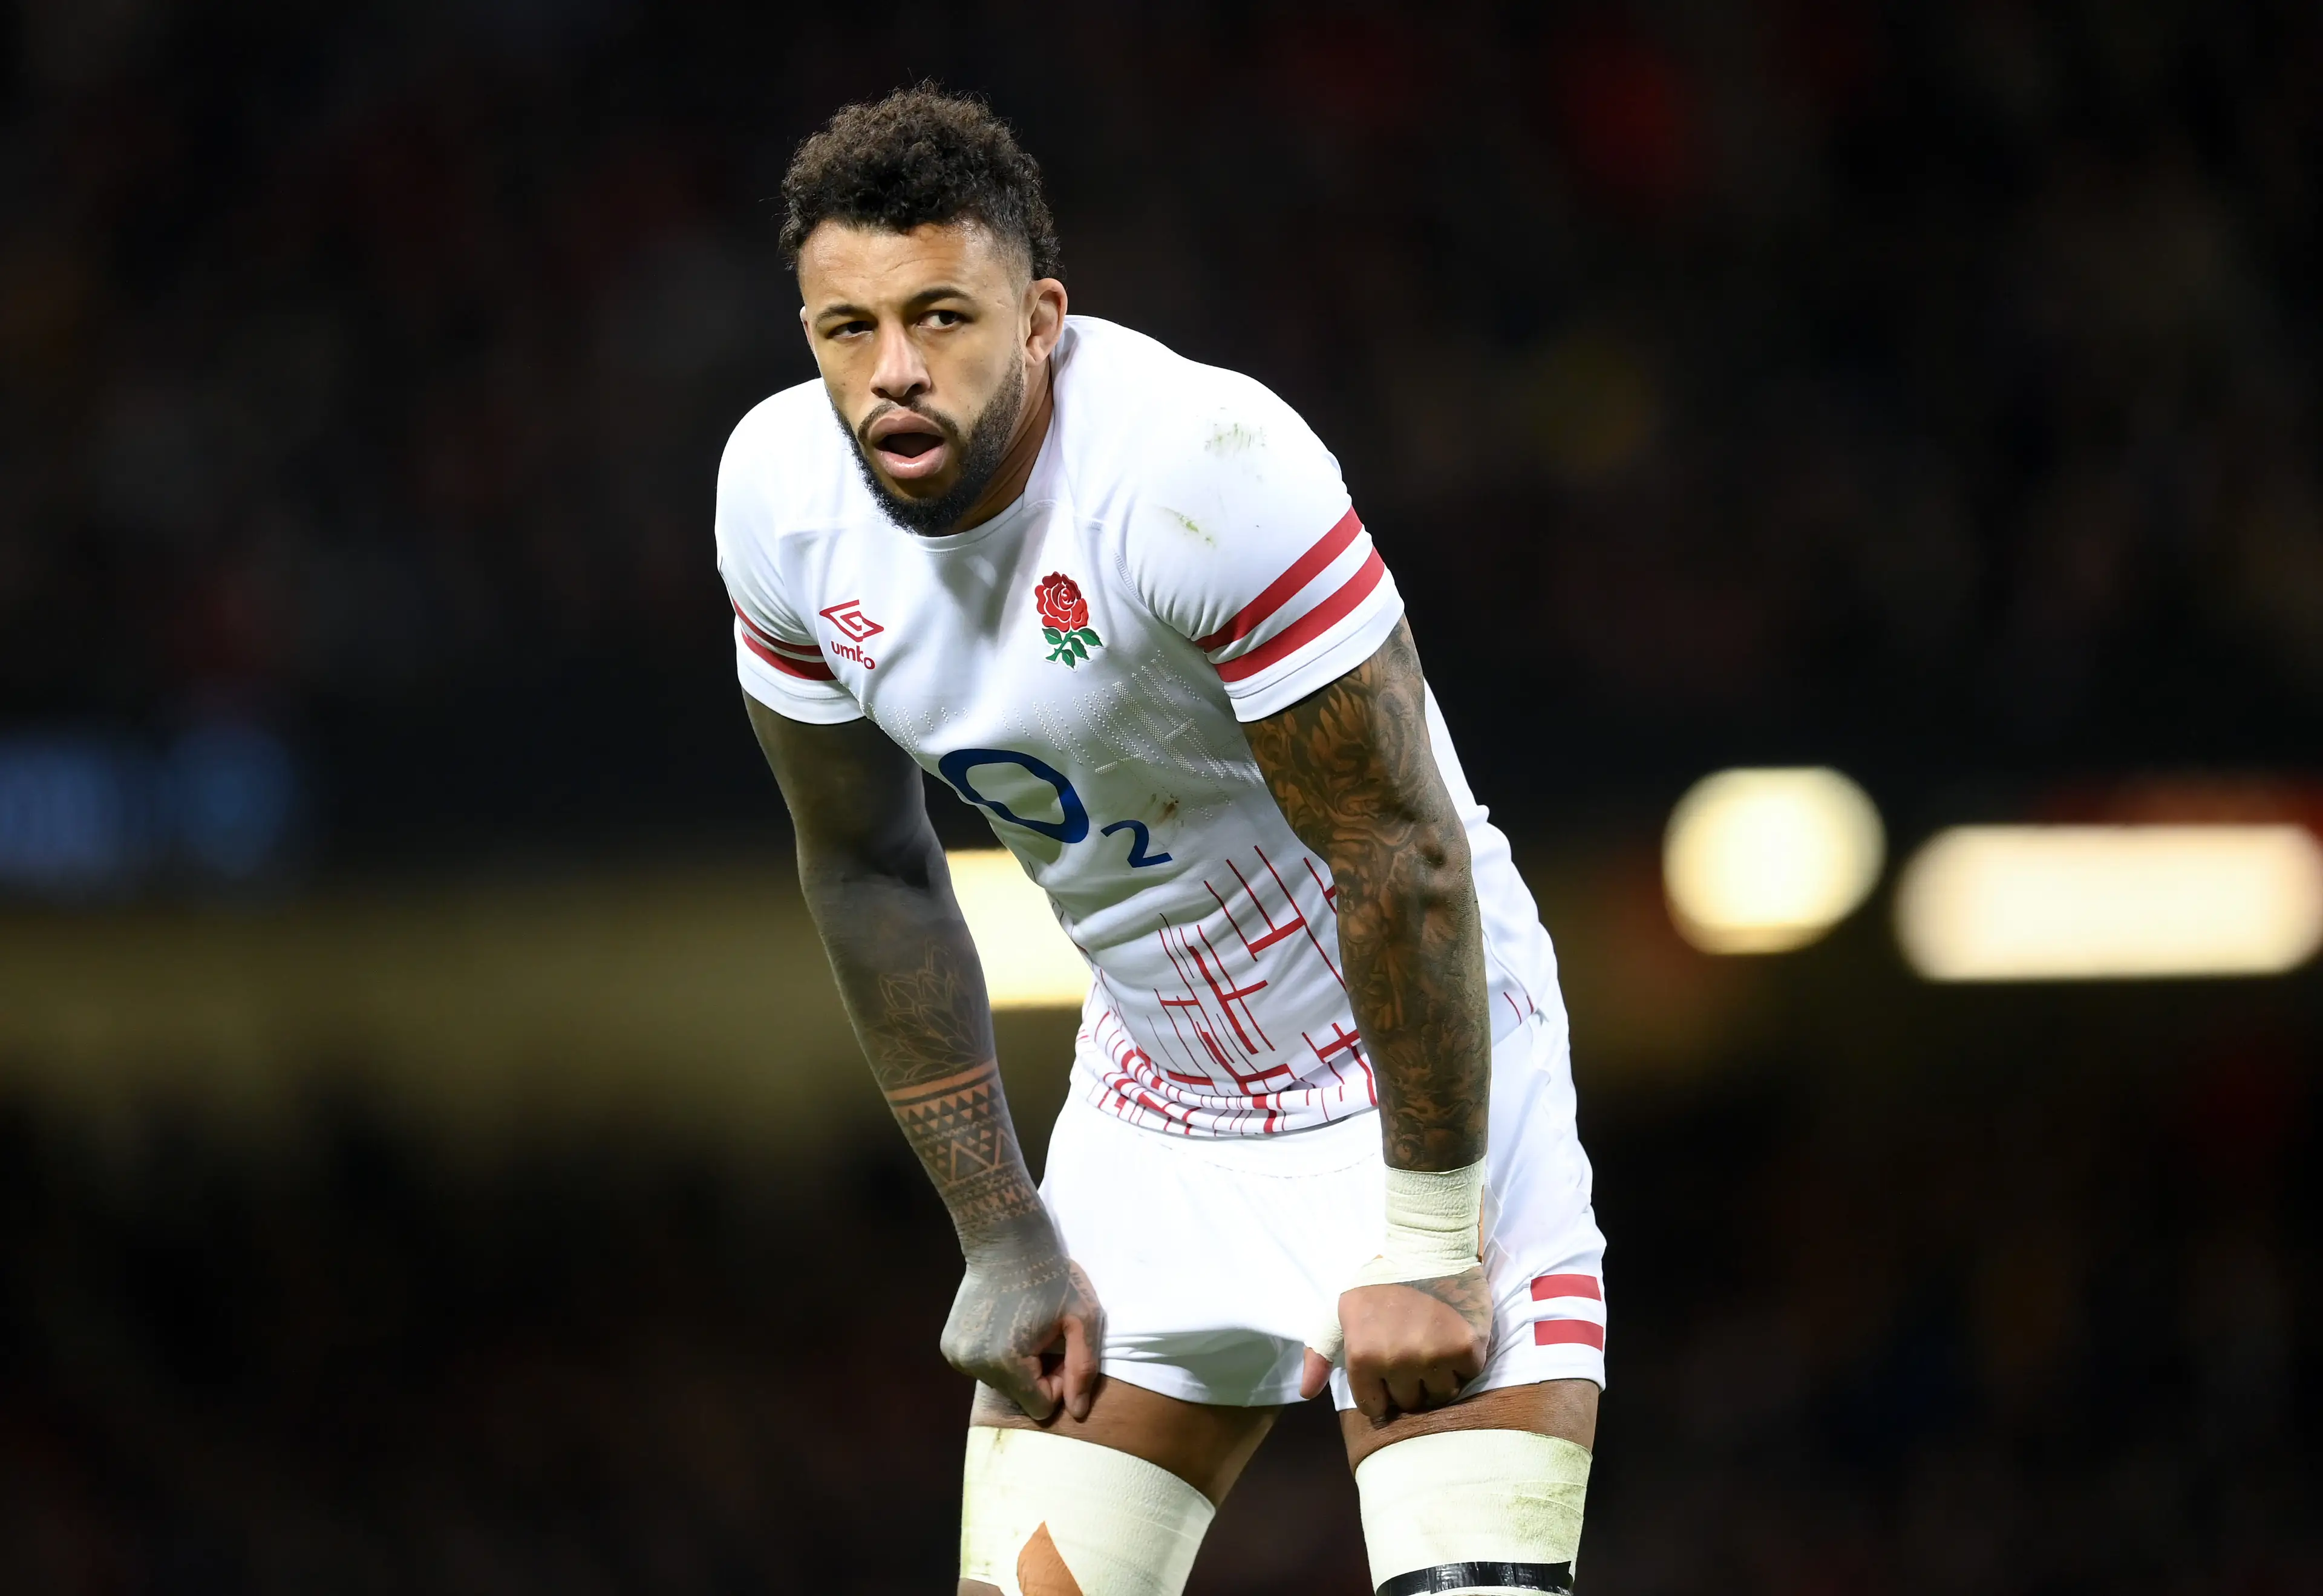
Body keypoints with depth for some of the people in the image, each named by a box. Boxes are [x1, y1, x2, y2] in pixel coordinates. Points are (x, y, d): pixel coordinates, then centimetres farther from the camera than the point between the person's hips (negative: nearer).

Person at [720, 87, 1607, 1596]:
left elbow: (1402, 858, -24)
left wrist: (1429, 1250, -19)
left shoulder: (1202, 463, -29)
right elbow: (872, 871, 5)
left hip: (1417, 1078, -6)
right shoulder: (784, 495, -9)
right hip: (1151, 1114, 6)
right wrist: (1003, 1239, 4)